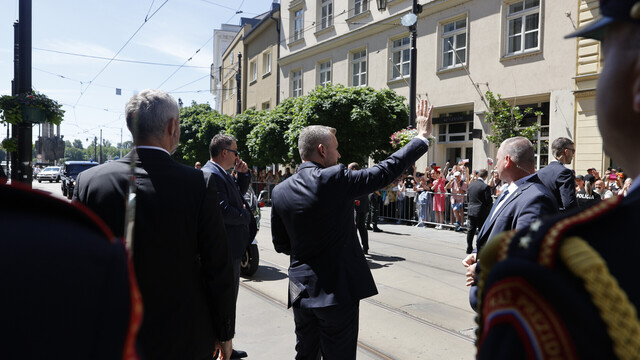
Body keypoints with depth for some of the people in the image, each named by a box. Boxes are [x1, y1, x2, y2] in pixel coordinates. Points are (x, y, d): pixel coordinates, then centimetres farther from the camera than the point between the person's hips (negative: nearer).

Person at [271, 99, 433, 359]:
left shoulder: (280, 191, 0)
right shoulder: (335, 179, -16)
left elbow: (281, 245, 7)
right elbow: (386, 170, -9)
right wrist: (423, 136, 2)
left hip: (301, 289, 5)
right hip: (338, 289, -5)